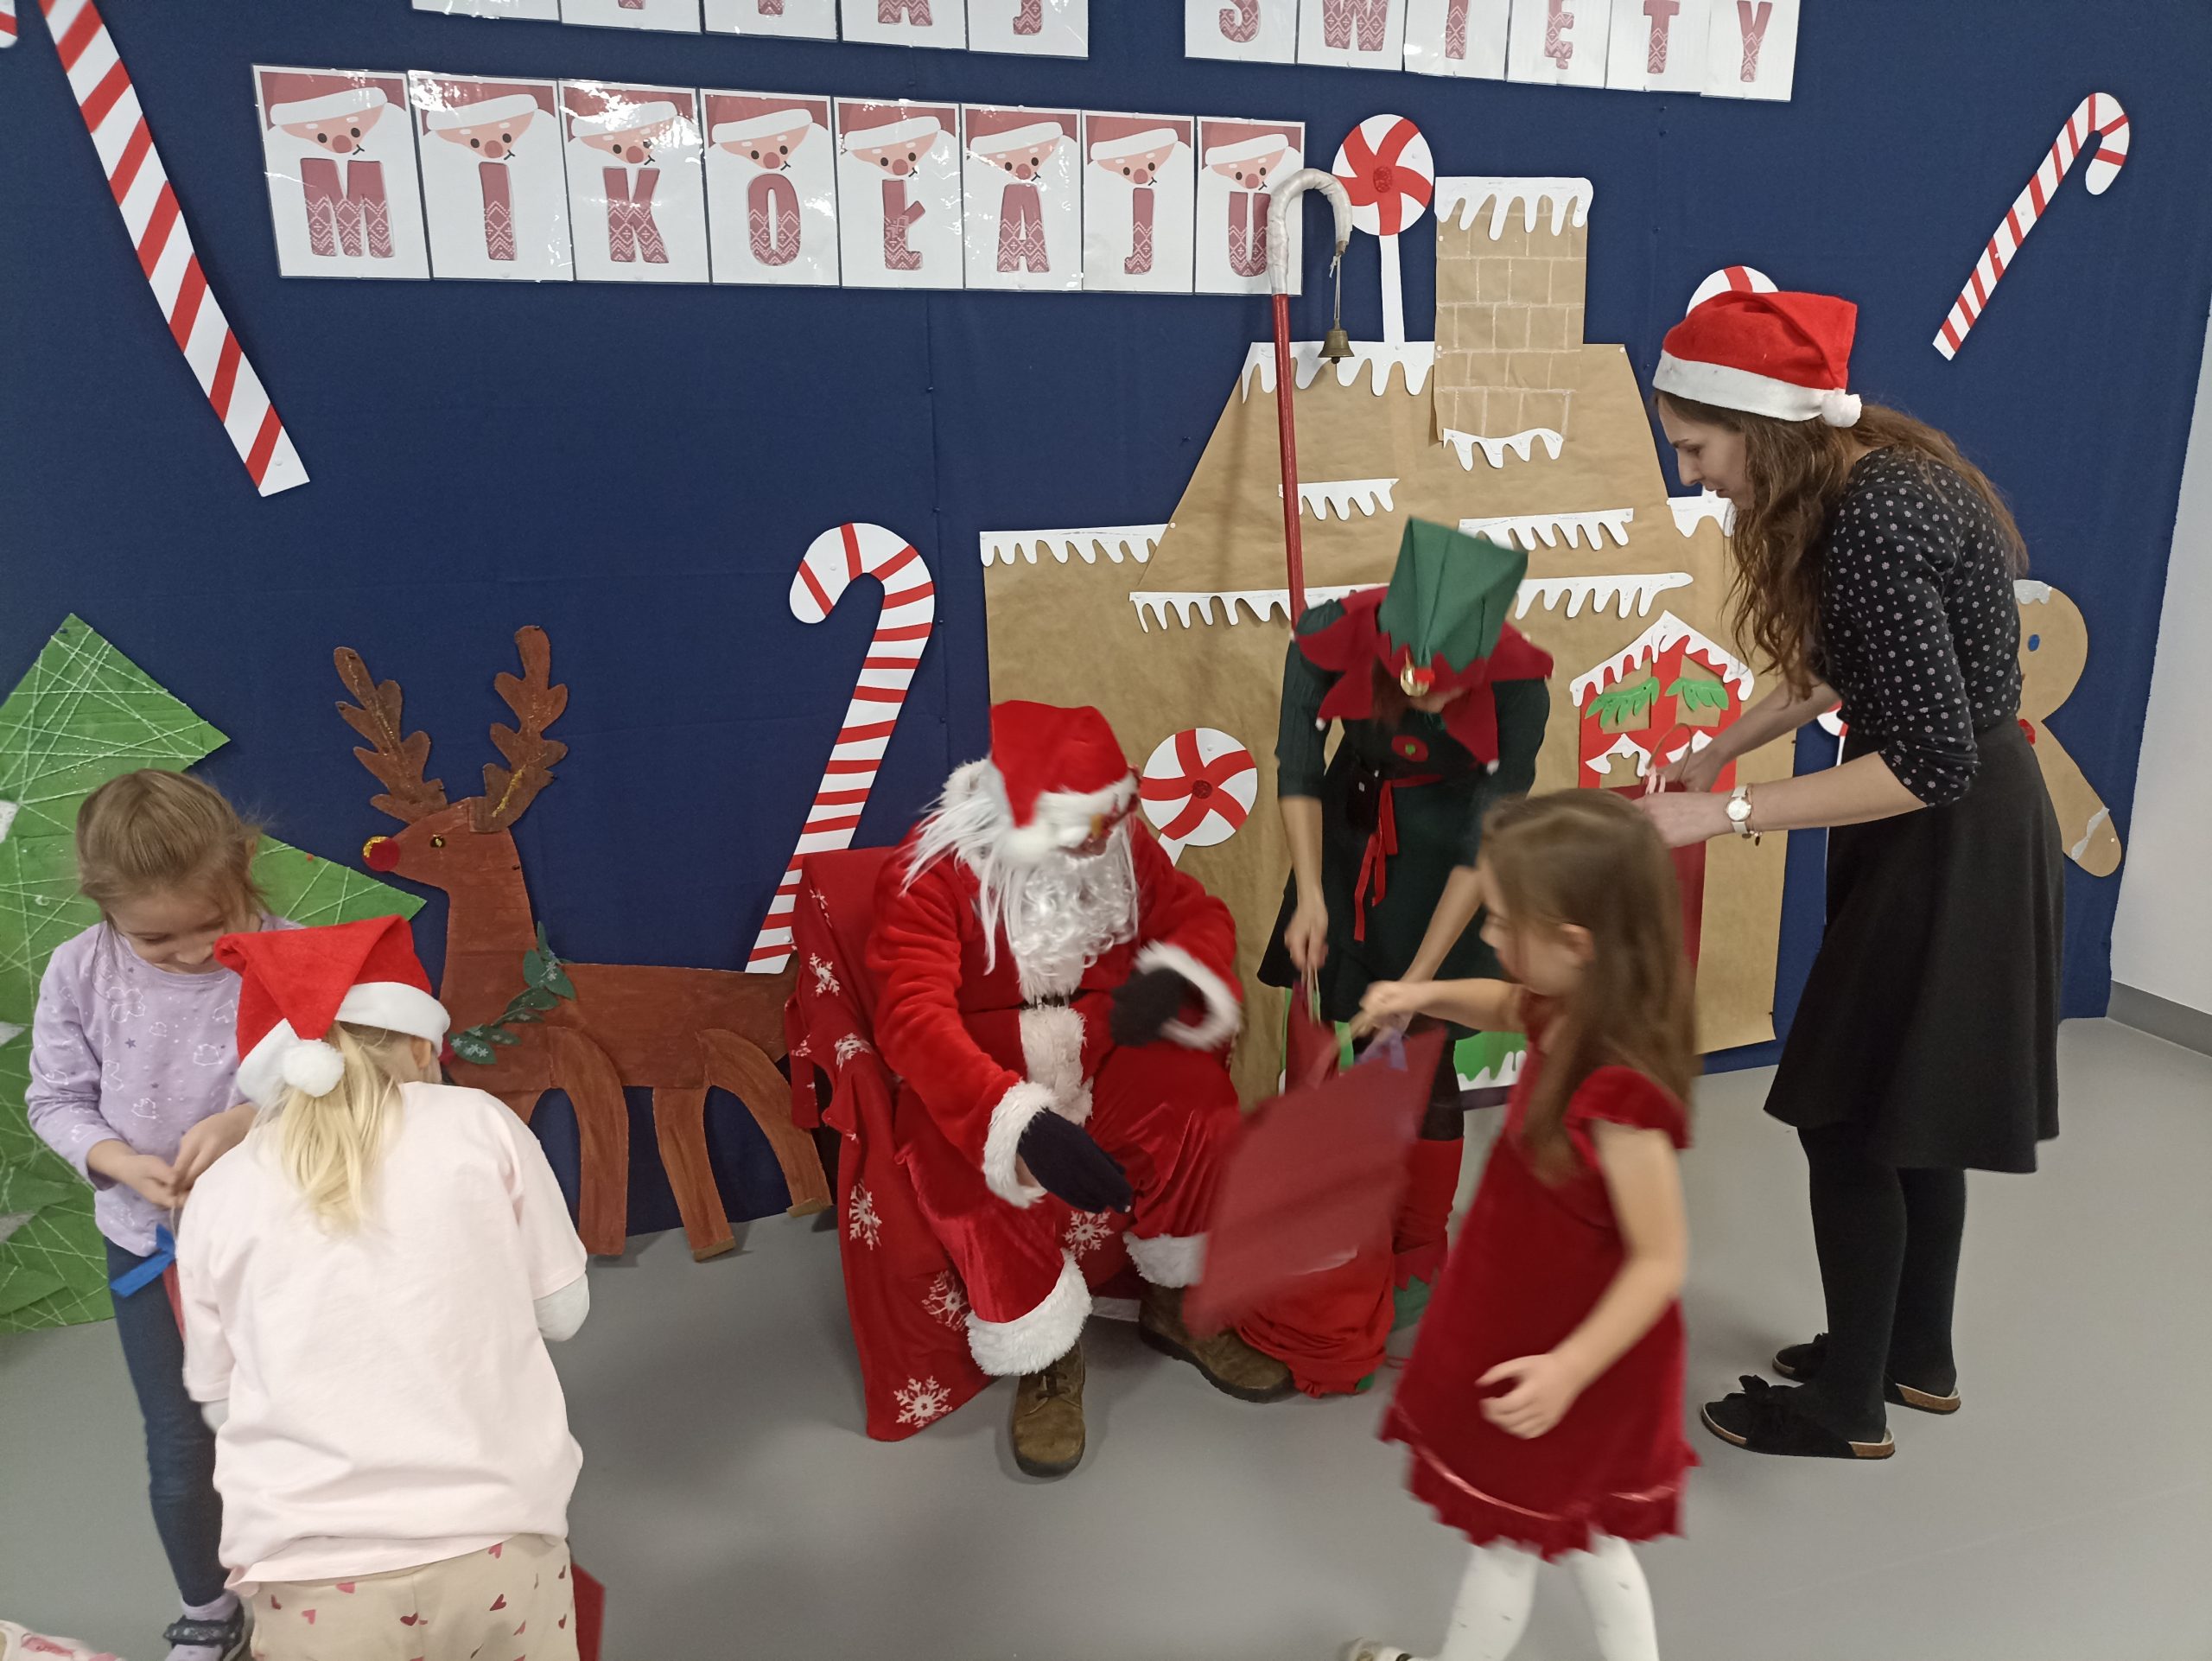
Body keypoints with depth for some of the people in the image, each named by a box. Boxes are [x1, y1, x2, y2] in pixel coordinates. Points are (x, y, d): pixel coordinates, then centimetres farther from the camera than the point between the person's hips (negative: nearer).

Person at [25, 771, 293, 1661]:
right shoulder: (78, 972, -11)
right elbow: (56, 1100, -2)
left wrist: (250, 1119, -32)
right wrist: (124, 1164, -20)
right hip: (150, 1241, 2)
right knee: (180, 1448, 13)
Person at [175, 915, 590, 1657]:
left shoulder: (217, 1195, 6)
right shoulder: (479, 1123, 2)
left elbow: (219, 1398, 15)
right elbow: (561, 1308, 9)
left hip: (311, 1574, 1)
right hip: (496, 1545, -1)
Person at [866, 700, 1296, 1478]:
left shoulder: (1121, 846, -4)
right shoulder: (932, 868, -21)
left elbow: (1201, 915, 4)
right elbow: (912, 1016, -32)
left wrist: (1173, 976, -24)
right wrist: (1023, 1125, -47)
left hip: (1104, 1051, 4)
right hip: (978, 1078, -4)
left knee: (1197, 1100, -23)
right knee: (979, 1178, -34)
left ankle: (1178, 1302, 2)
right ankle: (1046, 1357, -7)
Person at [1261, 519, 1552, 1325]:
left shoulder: (1515, 688, -29)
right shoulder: (1331, 637, -26)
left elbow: (1487, 846, -21)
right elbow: (1298, 770, -11)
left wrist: (1418, 978, -21)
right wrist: (1309, 896, -19)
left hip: (1441, 856, -2)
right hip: (1349, 837, 3)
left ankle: (1419, 1257, 19)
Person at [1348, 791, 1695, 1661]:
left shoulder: (1619, 1094, -36)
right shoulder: (1573, 1014, -10)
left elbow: (1661, 1260, -29)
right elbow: (1510, 1006, 15)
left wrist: (1569, 1367, -32)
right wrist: (1432, 996, -2)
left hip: (1561, 1353, -8)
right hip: (1532, 1321, 8)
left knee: (1505, 1536, 18)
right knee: (1579, 1528, 28)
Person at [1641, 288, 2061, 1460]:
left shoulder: (1873, 523, -27)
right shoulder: (1876, 471, 3)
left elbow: (1932, 762, -28)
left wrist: (1726, 815, -26)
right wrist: (1722, 746, 18)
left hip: (1950, 849, -10)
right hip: (1956, 836, 10)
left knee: (1850, 1121, 3)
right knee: (1912, 1112, 20)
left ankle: (1848, 1407, 21)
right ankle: (1918, 1358, 38)